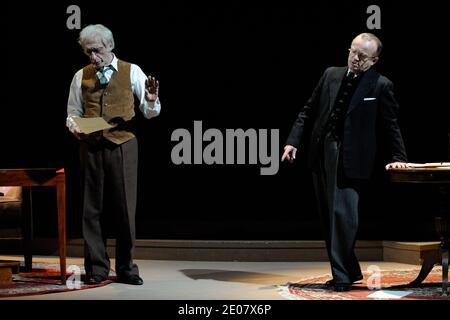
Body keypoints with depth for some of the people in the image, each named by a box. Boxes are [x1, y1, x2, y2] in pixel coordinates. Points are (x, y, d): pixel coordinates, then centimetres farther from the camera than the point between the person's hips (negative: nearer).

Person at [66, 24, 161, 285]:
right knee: (93, 209, 4)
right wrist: (74, 126, -5)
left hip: (123, 146, -2)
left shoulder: (132, 72, 4)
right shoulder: (81, 76, 10)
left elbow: (150, 112, 3)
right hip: (91, 148, 2)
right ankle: (97, 268, 13)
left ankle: (126, 268, 10)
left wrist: (152, 101, -19)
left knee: (125, 209, 0)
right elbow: (73, 112, 16)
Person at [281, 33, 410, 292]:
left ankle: (342, 275, -7)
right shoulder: (331, 75, 11)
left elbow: (391, 125, 2)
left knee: (343, 213, -14)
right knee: (329, 217, 11)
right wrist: (294, 141, 6)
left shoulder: (380, 86, -2)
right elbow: (309, 111, 13)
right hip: (321, 153, 6)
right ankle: (350, 271, 23)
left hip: (350, 158, -6)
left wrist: (398, 158, 0)